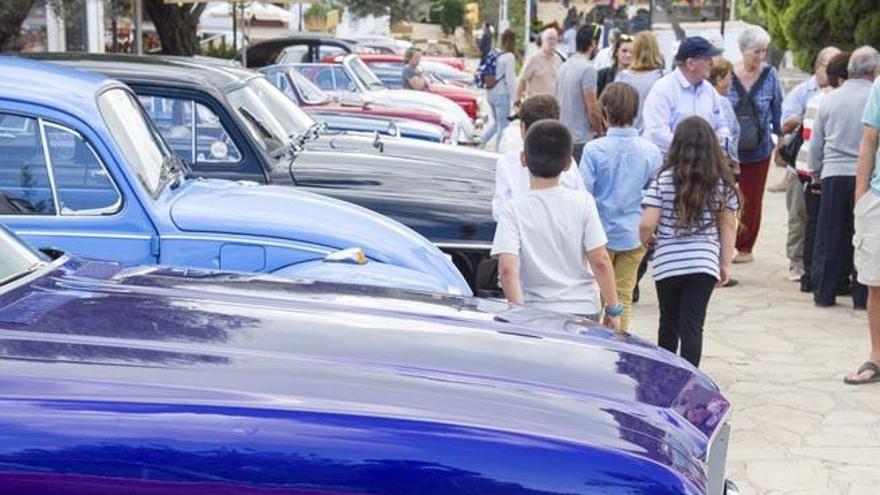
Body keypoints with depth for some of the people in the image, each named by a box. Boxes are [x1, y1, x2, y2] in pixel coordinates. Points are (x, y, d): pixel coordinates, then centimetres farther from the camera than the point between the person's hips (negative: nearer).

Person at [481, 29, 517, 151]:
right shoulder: (509, 57, -15)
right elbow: (510, 79, -17)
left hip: (491, 94, 7)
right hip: (502, 94, -7)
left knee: (496, 123, 22)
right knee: (502, 126, 4)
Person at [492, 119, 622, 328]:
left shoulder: (514, 210, -8)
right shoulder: (583, 202, -5)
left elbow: (507, 269, -17)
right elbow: (600, 261, -6)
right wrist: (613, 308, 3)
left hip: (536, 314, -1)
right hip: (584, 310, 2)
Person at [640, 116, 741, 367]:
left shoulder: (664, 180, -7)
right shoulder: (723, 182, 0)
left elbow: (647, 225, -11)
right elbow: (728, 226, 4)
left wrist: (647, 239, 11)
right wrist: (726, 263, 12)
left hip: (668, 263, 0)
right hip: (705, 264, 0)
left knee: (668, 324, 18)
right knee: (693, 326, 1)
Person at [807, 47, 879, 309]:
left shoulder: (829, 99, 7)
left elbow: (816, 143, 13)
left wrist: (816, 172, 25)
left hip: (833, 175, 3)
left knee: (830, 239, 9)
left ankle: (823, 293, 13)